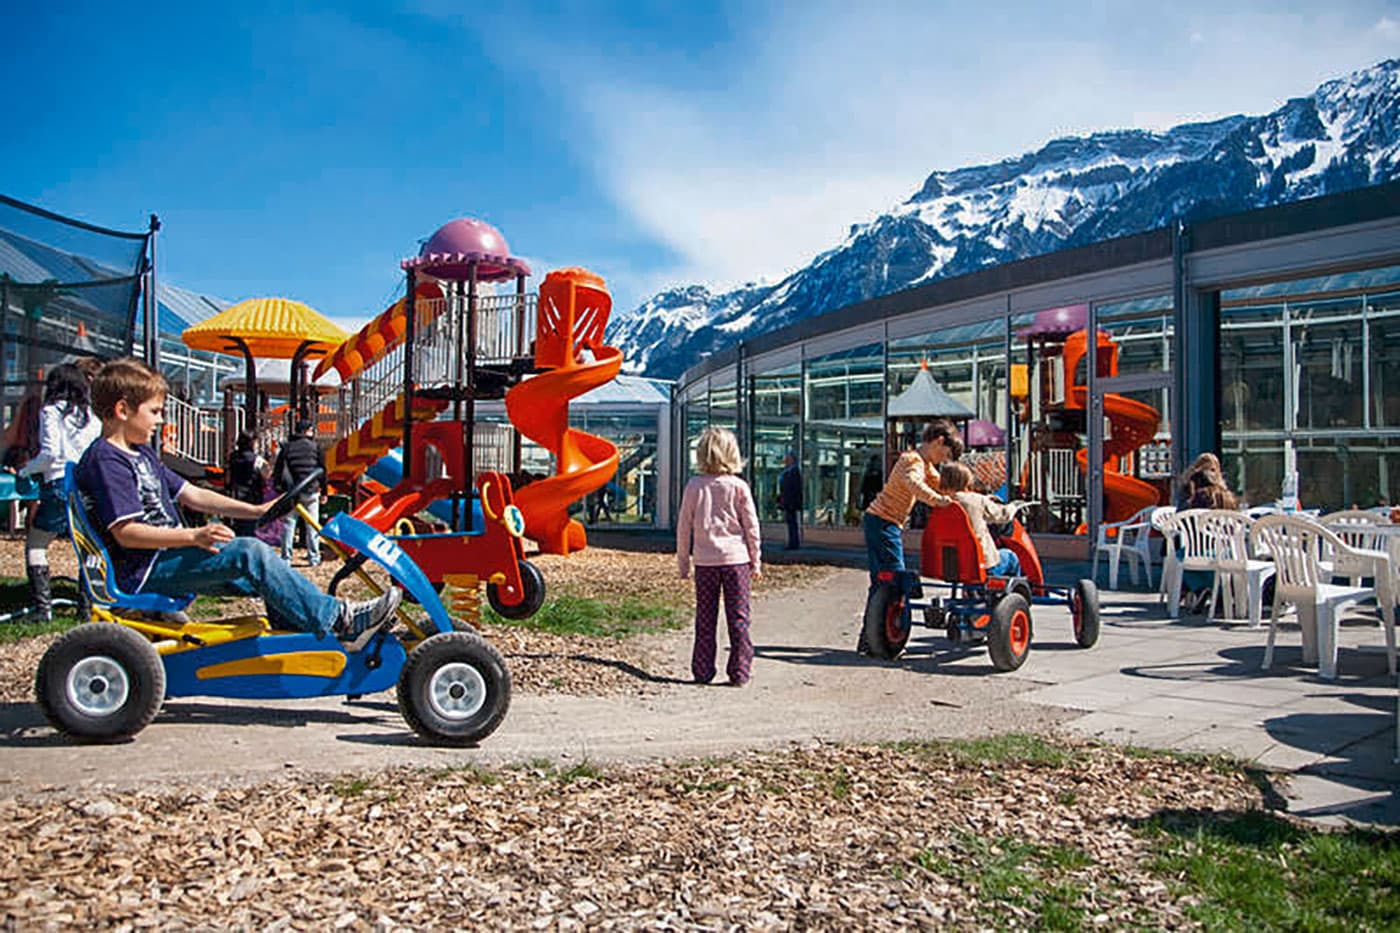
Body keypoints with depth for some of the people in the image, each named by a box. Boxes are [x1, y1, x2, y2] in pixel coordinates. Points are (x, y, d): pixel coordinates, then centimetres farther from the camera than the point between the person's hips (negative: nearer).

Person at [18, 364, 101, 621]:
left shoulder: (51, 411, -1)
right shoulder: (91, 415, 12)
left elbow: (50, 453, -10)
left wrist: (25, 470, 5)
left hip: (60, 484, -5)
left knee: (35, 544, 7)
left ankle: (43, 607, 0)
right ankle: (87, 605, 10)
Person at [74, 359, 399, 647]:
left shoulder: (141, 454, 19)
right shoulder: (104, 460, -12)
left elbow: (191, 495, 16)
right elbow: (126, 533, -23)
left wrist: (256, 510, 8)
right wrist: (194, 536, -32)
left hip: (166, 558, 10)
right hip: (141, 573, -10)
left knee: (259, 575, 3)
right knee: (249, 553, -23)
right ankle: (340, 619, -24)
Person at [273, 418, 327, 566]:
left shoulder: (287, 447, 7)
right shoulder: (315, 446, 2)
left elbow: (278, 470, 6)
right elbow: (323, 470, 3)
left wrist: (279, 488, 10)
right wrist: (324, 491, 9)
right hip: (311, 491, -1)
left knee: (289, 524, 3)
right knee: (312, 525, 5)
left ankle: (286, 557, 1)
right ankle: (313, 557, 7)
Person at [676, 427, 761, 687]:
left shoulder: (694, 486, -1)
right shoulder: (738, 486, -3)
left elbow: (683, 526, 3)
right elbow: (752, 526, 1)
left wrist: (683, 561, 12)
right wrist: (756, 561, 10)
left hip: (704, 560, 1)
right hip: (736, 558, -1)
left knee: (705, 619, 9)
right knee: (738, 617, 5)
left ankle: (702, 672, 12)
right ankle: (739, 672, 6)